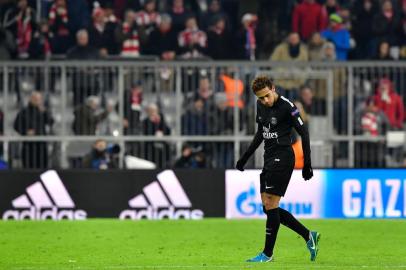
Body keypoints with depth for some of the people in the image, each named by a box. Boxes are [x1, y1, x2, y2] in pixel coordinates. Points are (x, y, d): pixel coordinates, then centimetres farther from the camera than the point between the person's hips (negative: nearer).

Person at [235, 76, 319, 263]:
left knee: (270, 205, -9)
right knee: (268, 207, 7)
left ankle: (268, 254, -2)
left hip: (282, 158, -9)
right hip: (269, 158, 9)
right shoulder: (261, 106, 9)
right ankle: (308, 236, 15)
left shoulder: (287, 107, -14)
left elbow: (303, 133, -11)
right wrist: (245, 157, 22)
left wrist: (307, 164, -13)